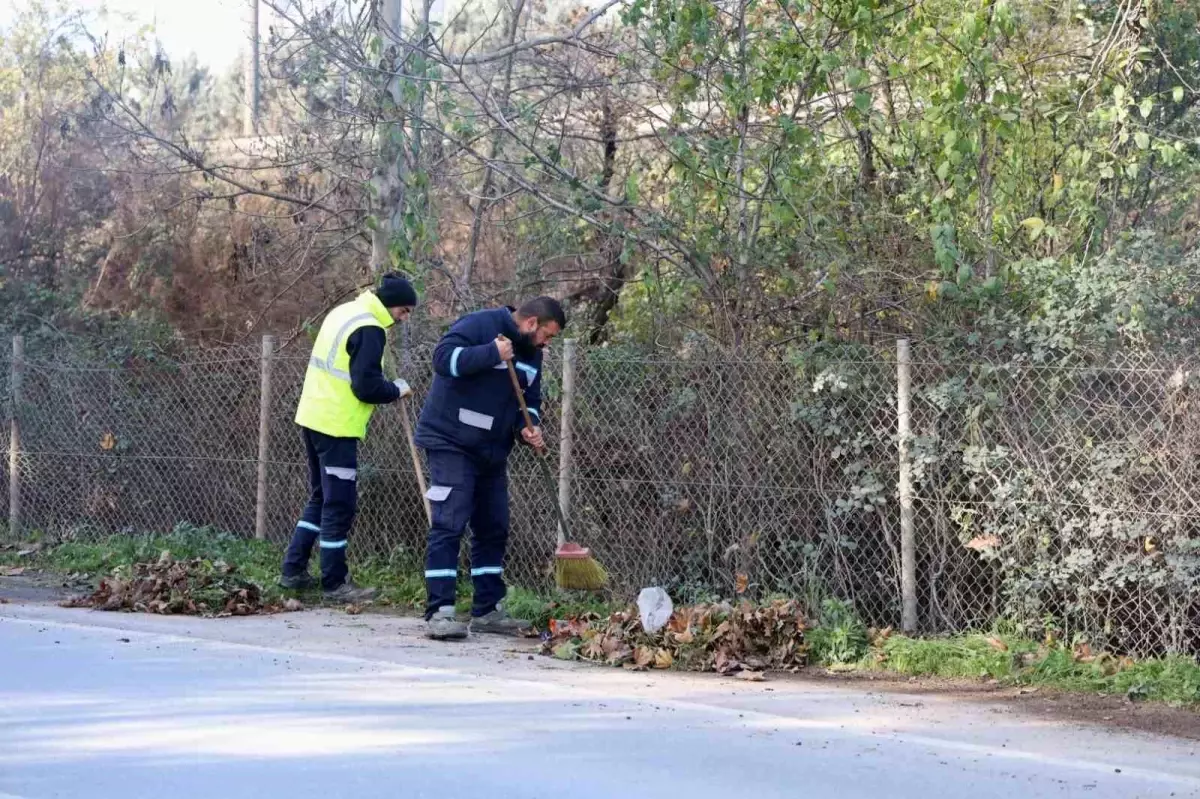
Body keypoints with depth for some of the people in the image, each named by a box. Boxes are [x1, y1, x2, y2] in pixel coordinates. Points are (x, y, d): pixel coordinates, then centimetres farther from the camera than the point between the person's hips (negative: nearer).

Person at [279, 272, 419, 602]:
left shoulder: (345, 312, 13)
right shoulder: (369, 329, -16)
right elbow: (366, 386, -20)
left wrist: (386, 387, 13)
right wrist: (397, 390, -4)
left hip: (314, 417, 10)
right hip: (336, 426, -10)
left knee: (321, 498, 18)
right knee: (340, 505, -3)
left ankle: (294, 570, 20)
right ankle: (335, 583, 2)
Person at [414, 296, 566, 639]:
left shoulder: (531, 353, 12)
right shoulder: (478, 325, -14)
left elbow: (530, 399, 18)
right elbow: (444, 358, -27)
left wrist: (528, 426, -3)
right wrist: (491, 353, -31)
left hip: (492, 451, 9)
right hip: (451, 443, -9)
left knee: (493, 529, 10)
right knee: (449, 525, -14)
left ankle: (487, 610, 19)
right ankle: (439, 613, -16)